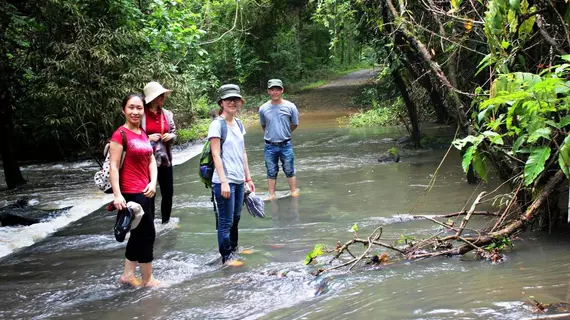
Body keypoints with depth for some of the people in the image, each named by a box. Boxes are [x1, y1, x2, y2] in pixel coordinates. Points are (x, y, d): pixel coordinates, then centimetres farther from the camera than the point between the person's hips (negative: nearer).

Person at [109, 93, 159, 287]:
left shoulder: (143, 134, 11)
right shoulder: (120, 134, -13)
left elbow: (151, 160, 14)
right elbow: (113, 166, -16)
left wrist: (153, 182, -3)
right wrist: (117, 194, -22)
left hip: (144, 191, 8)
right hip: (131, 192, -8)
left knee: (138, 233, 15)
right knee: (147, 233, -2)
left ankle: (128, 274, 26)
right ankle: (148, 279, 11)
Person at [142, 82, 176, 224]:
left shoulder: (167, 114, 6)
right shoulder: (141, 115, -9)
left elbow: (174, 133, 16)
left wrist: (171, 136, -5)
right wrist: (148, 138, -17)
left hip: (165, 159, 5)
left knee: (168, 192, 7)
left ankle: (166, 221, 23)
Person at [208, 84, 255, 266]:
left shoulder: (239, 124, 11)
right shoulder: (217, 124, -11)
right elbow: (216, 155, -14)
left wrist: (248, 178, 15)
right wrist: (223, 182, -19)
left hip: (239, 181, 7)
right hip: (224, 182, -7)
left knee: (235, 218, 16)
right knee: (226, 222, 1)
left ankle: (234, 249, 30)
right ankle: (226, 257, 11)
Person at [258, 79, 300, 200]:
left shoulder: (290, 106, -6)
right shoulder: (263, 108, -3)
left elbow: (295, 125, 7)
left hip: (285, 145, -1)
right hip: (270, 146, 1)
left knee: (290, 171, 7)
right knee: (271, 173, 8)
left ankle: (294, 193, 18)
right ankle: (272, 195, 17)